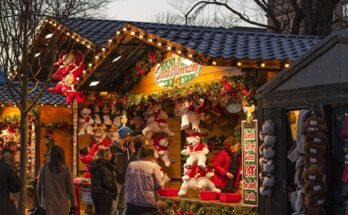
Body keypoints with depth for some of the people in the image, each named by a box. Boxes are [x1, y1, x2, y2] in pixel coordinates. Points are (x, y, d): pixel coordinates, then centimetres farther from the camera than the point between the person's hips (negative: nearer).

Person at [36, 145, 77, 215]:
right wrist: (73, 203, 8)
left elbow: (39, 187, 6)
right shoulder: (65, 169, -5)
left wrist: (40, 202, 19)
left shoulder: (44, 168, -1)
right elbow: (70, 188, -2)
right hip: (61, 205, -1)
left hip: (47, 204, 1)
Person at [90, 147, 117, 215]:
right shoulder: (105, 166, -17)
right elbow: (108, 182, -21)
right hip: (104, 194, -9)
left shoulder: (94, 164, 10)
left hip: (94, 192, 9)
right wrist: (114, 191, -9)